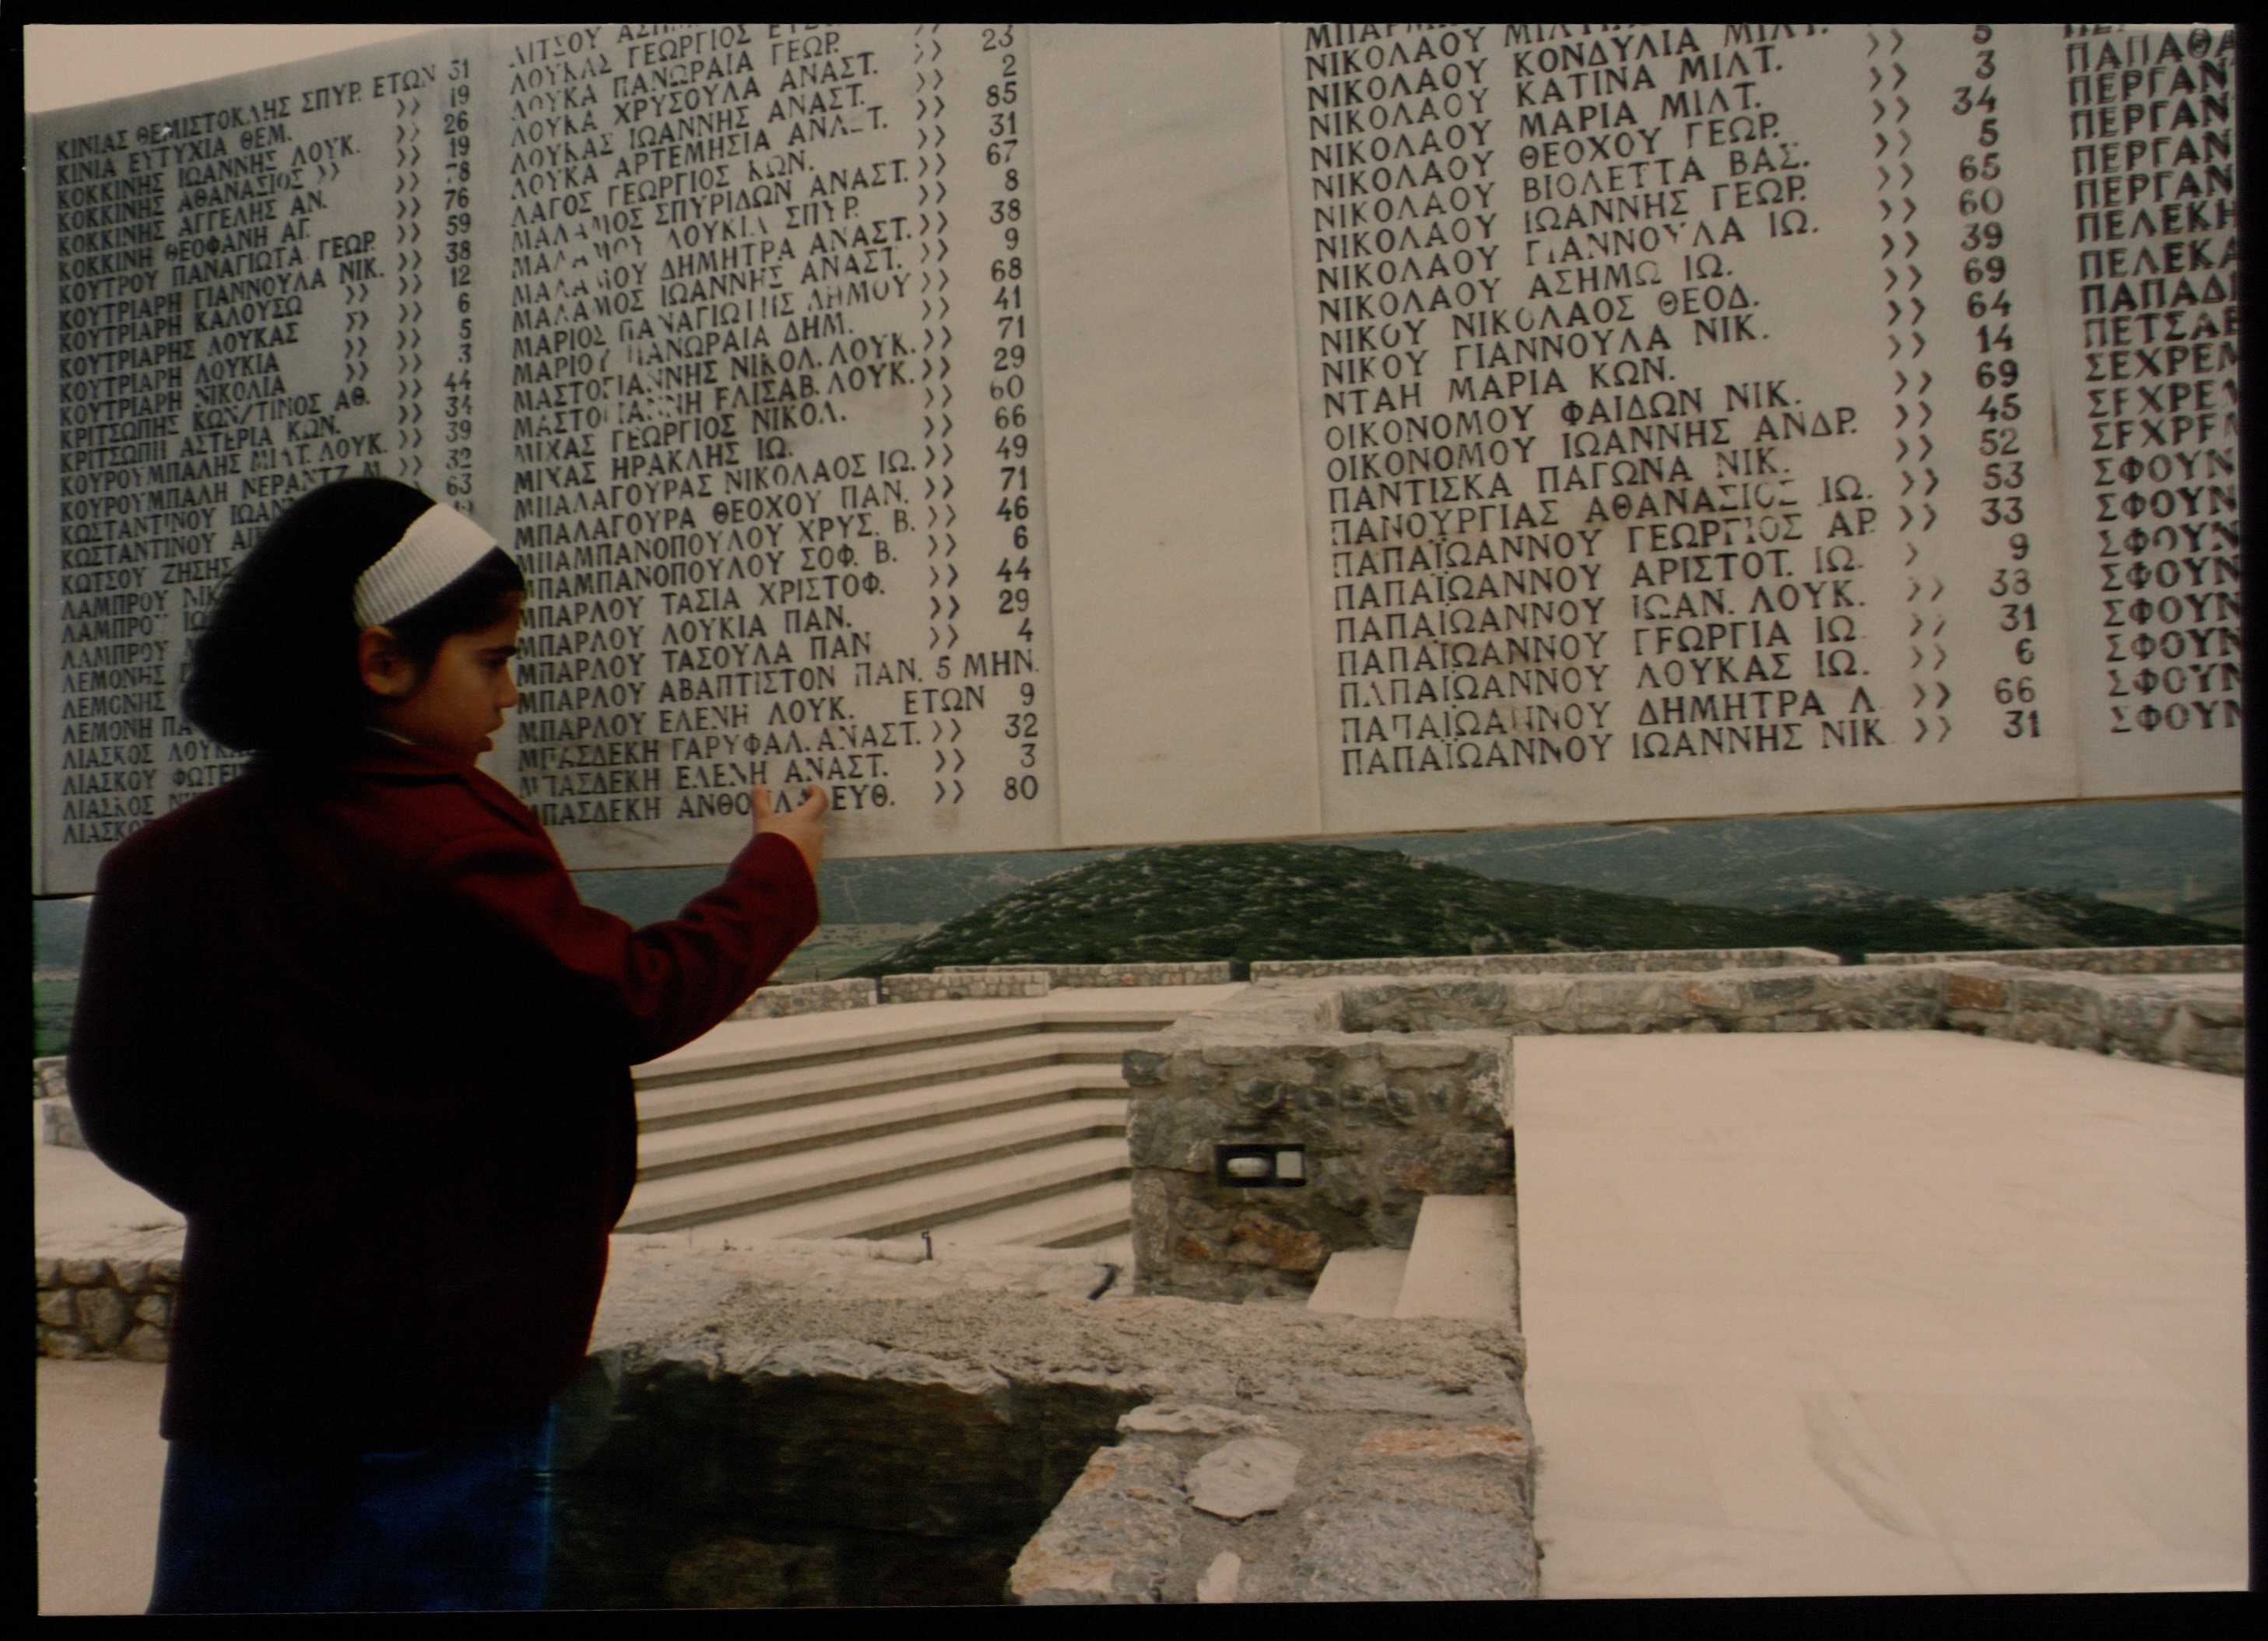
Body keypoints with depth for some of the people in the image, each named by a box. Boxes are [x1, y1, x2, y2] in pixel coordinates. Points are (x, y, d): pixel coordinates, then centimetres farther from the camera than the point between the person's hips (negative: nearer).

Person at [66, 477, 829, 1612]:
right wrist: (777, 875, -3)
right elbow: (634, 1000, -16)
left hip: (239, 1355, 6)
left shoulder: (169, 859, 1)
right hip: (446, 1359, -6)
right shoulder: (450, 837, -19)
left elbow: (120, 1107, 7)